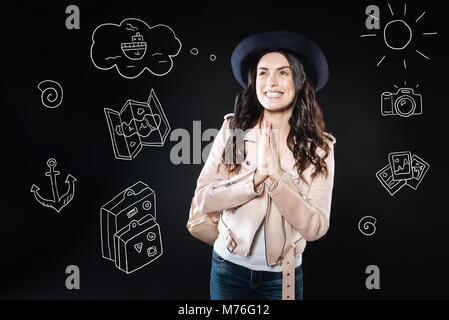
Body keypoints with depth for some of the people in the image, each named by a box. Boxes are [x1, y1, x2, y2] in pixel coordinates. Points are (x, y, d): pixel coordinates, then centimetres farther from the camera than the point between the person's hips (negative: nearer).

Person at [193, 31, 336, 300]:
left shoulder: (320, 147, -9)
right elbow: (203, 199, -12)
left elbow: (315, 228, -14)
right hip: (229, 267, 1)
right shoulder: (232, 130, -7)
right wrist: (258, 177, -23)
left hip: (282, 276, 0)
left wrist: (275, 176, -25)